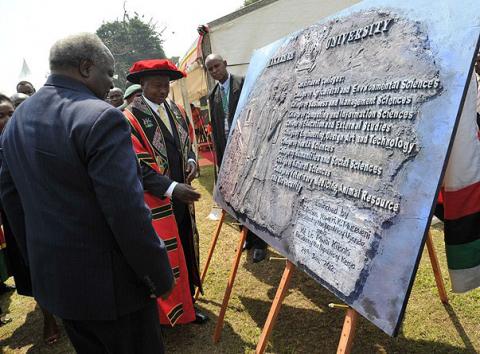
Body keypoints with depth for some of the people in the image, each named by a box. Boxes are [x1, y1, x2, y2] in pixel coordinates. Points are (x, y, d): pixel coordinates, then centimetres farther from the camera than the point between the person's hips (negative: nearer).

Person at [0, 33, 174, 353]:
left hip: (50, 278, 8)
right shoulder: (101, 117, -21)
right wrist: (160, 276, -13)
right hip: (110, 283, -8)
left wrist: (38, 259, 20)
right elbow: (127, 211, -25)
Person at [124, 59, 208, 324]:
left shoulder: (176, 111, 7)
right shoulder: (130, 118, -13)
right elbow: (138, 166, -19)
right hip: (155, 201, -6)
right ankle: (164, 312, 27)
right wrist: (171, 188, -28)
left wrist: (191, 160, -4)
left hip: (182, 195, 7)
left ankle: (187, 304, 36)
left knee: (186, 251, 17)